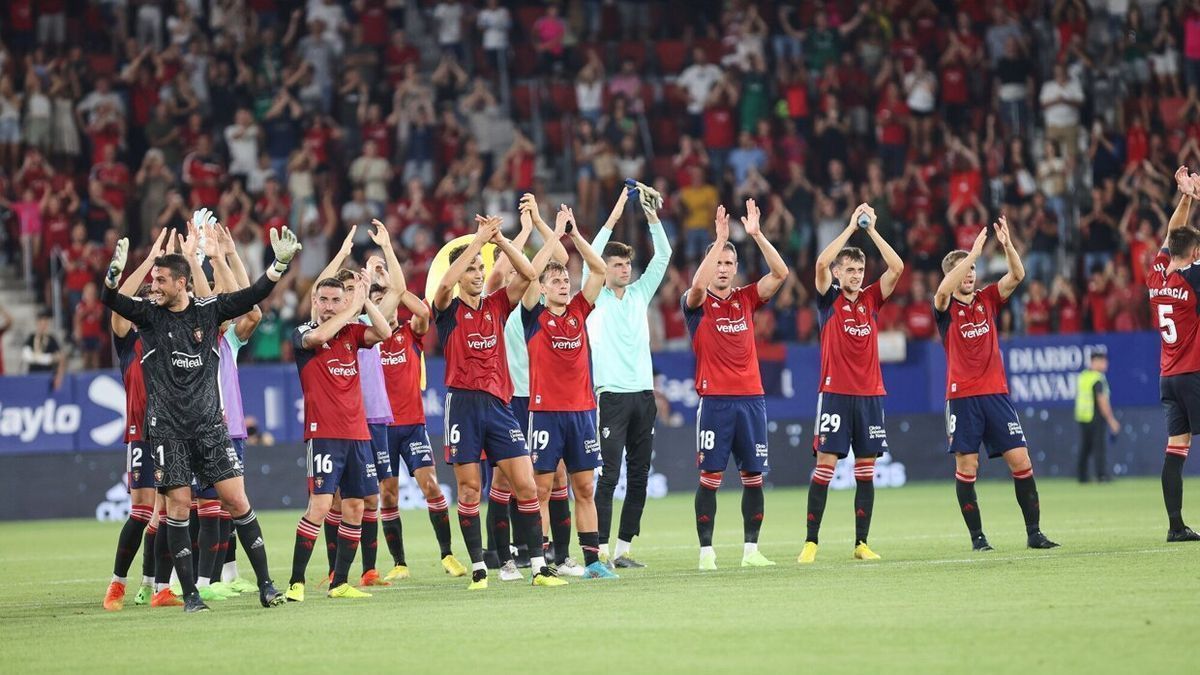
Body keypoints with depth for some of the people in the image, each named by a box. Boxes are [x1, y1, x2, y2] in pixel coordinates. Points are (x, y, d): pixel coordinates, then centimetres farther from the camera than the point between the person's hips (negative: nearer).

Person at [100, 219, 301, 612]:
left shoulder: (208, 310, 4)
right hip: (167, 429, -1)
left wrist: (280, 263, -13)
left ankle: (265, 584, 2)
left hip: (209, 424, 1)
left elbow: (252, 295, 1)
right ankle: (189, 593, 3)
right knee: (178, 505, -4)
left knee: (237, 501, -3)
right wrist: (115, 271, -33)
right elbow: (110, 300, -13)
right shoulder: (149, 315, 1)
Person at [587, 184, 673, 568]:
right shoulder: (595, 298, 2)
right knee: (609, 476, -8)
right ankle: (602, 551, -9)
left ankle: (623, 548, 10)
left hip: (643, 395, 5)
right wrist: (614, 218, -14)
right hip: (612, 395, -5)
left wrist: (652, 217, -2)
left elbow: (663, 255, 9)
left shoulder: (640, 293, 14)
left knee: (639, 477, 5)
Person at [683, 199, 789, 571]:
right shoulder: (698, 303, 1)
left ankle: (751, 549, 11)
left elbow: (780, 273, -1)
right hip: (715, 400, -4)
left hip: (751, 398, 4)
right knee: (710, 477, -4)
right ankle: (706, 551, 0)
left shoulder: (746, 299, 11)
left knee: (754, 477, 5)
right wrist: (720, 240, -24)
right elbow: (698, 285, -22)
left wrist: (756, 235, -10)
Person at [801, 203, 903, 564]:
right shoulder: (829, 300, 2)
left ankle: (861, 542, 9)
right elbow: (821, 263, -15)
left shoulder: (871, 299, 10)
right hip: (835, 394, -4)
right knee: (825, 466, -7)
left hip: (870, 395, 4)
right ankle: (811, 542, -4)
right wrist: (851, 226, -12)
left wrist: (871, 229, -4)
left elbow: (897, 267, -1)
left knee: (866, 470, 4)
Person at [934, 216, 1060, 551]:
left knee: (1020, 461, -2)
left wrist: (1007, 244, -18)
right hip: (962, 396, -3)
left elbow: (1017, 275, -1)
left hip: (996, 393, 3)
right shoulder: (946, 307, 0)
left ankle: (1033, 532, 2)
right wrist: (974, 252, -27)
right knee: (966, 467, -3)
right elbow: (943, 290, -23)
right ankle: (977, 536, 5)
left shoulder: (987, 298, 11)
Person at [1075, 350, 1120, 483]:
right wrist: (1112, 420, -14)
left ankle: (1082, 476, 14)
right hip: (1096, 418, -8)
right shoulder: (1099, 379, -15)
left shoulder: (1081, 376, 10)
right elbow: (1102, 402, -18)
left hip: (1081, 417, 8)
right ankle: (1102, 475, -5)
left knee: (1084, 448, 12)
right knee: (1101, 447, -2)